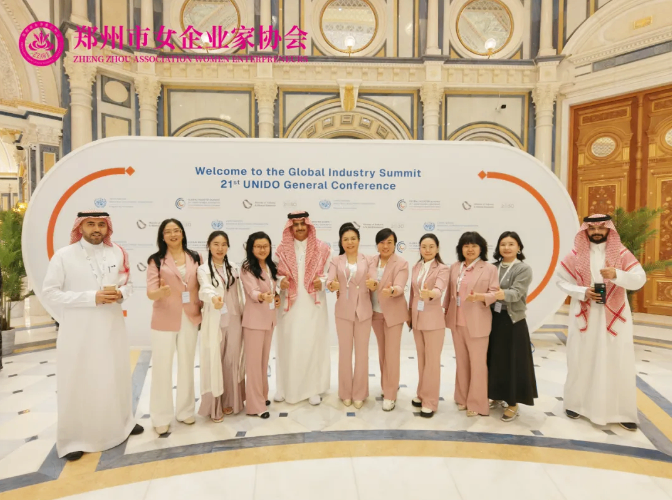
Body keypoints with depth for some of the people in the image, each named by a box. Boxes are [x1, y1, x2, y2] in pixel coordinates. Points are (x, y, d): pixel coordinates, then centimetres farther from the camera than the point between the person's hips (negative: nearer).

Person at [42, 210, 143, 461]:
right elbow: (50, 293, -12)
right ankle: (74, 438, 22)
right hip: (78, 330, -3)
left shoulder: (118, 253, 0)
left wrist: (120, 294, -13)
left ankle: (122, 422, 36)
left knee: (117, 376, 16)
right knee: (77, 382, 4)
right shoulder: (63, 256, -10)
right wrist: (92, 297, -20)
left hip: (112, 326, 4)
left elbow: (128, 284, 10)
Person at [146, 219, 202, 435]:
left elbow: (200, 286, 8)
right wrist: (160, 292, -34)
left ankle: (185, 410, 29)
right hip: (164, 321, -3)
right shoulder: (156, 260, -5)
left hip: (190, 319, 3)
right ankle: (161, 417, 17)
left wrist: (202, 311, 4)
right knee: (161, 367, 3)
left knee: (187, 366, 13)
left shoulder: (195, 258, 3)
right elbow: (150, 293, -12)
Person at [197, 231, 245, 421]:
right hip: (214, 323, -3)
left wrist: (243, 318, 5)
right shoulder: (203, 270, -6)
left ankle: (229, 401, 25)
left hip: (234, 321, 4)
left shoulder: (233, 269, 8)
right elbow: (205, 289, -26)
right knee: (214, 362, 1)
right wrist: (213, 298, -46)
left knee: (232, 362, 10)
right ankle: (214, 407, 14)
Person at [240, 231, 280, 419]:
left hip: (269, 318, 7)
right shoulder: (247, 268, -13)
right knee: (254, 361, 0)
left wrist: (277, 296, 1)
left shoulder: (270, 267, 8)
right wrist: (263, 296, -47)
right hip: (254, 320, -7)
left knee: (264, 360, 17)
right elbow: (253, 292, -26)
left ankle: (262, 396, 32)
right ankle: (255, 405, 9)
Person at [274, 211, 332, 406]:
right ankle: (286, 387, 20)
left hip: (313, 304, -1)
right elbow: (276, 274, 7)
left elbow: (328, 273, 3)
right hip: (290, 304, 1)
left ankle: (313, 388, 16)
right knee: (288, 345, 5)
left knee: (313, 344, 4)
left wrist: (321, 282, -16)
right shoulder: (282, 249, 3)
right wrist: (281, 282, -13)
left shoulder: (321, 248, 0)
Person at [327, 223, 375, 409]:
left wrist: (373, 284, -31)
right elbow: (329, 281, -14)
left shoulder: (367, 261, 3)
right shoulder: (336, 261, 1)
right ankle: (346, 393, 25)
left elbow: (374, 284, -7)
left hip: (363, 311, 1)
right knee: (345, 352, 9)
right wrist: (332, 285, -37)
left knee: (362, 352, 8)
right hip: (343, 311, 0)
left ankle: (359, 394, 23)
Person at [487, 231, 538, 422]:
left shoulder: (524, 269, -7)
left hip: (512, 321, -4)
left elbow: (516, 293, -22)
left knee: (512, 362, 3)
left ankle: (512, 403, 18)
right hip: (493, 318, 5)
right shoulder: (493, 267, 8)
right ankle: (497, 396, 29)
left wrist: (503, 294, -38)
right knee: (494, 359, 11)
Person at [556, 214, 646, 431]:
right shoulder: (576, 255, 0)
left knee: (618, 363, 2)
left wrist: (617, 274, -26)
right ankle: (576, 403, 22)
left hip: (614, 317, 0)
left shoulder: (622, 254, -1)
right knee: (581, 361, 7)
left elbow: (639, 280, -7)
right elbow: (561, 280, 2)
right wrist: (582, 292, -13)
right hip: (584, 316, 0)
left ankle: (622, 411, 15)